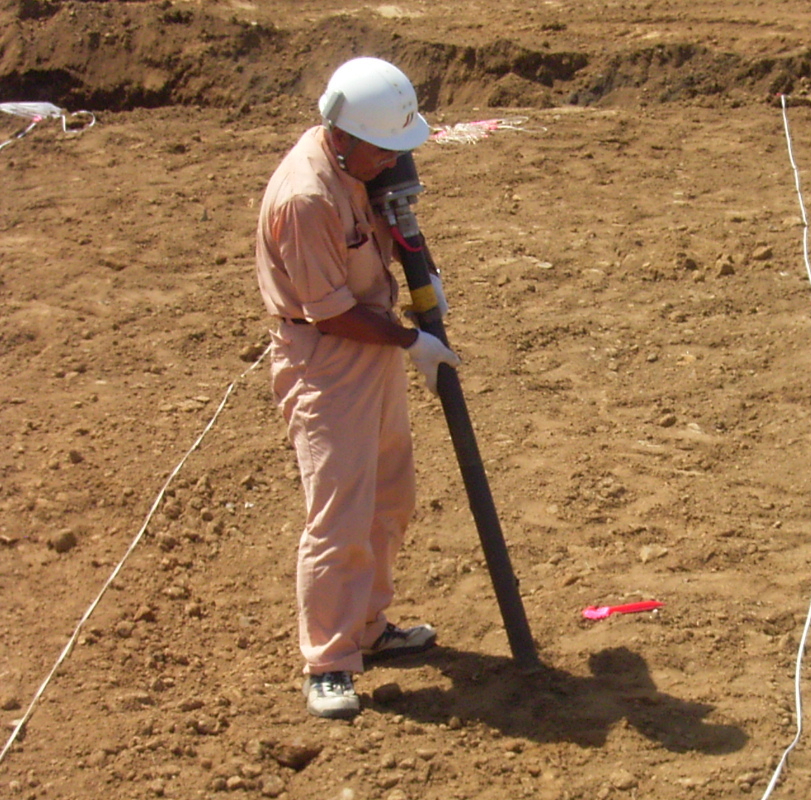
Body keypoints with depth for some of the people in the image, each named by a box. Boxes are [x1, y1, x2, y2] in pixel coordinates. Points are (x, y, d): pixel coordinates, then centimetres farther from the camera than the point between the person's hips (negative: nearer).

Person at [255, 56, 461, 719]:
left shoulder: (362, 163, 0)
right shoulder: (305, 196, -27)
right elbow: (333, 310, -22)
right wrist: (413, 343, -12)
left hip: (376, 344, 10)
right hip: (325, 360, -10)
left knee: (390, 501, 19)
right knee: (339, 515, -8)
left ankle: (368, 627, 34)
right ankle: (328, 664, 4)